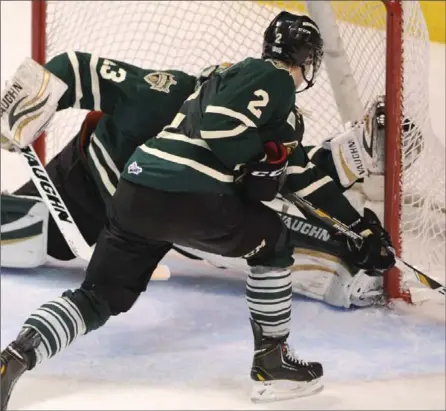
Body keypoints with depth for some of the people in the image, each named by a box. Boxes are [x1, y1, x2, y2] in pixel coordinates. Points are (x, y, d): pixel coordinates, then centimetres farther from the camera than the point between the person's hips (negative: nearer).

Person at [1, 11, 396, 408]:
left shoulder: (279, 106, 30)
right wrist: (260, 165, -2)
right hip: (186, 196, -9)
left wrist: (357, 225, 33)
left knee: (98, 298, 14)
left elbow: (304, 177, 33)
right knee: (273, 241, 15)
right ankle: (273, 362, 20)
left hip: (137, 189, 9)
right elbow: (219, 125, -17)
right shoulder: (270, 79, 1)